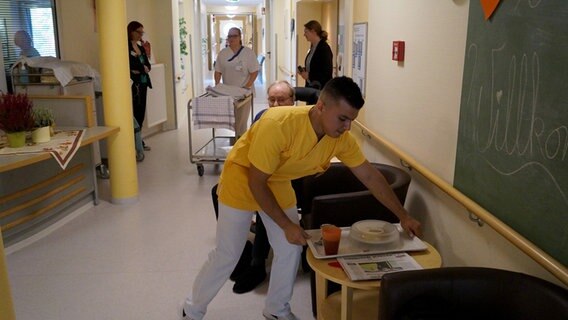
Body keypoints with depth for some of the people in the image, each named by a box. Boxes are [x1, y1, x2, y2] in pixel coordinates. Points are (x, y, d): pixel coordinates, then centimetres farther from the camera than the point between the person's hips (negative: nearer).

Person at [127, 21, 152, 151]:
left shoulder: (141, 46, 17)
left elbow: (148, 64, 11)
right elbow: (128, 65, -17)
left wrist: (140, 69, -9)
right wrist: (142, 67, -7)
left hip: (143, 83, 7)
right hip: (133, 84, -7)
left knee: (141, 113, 8)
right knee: (135, 113, -7)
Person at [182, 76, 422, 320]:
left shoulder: (341, 138, -19)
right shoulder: (277, 124, -37)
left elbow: (370, 176, -7)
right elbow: (256, 183, -28)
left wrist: (403, 216, -6)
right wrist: (287, 225, -25)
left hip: (278, 183, 6)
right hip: (242, 178, -5)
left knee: (290, 250, 4)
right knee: (227, 255, 0)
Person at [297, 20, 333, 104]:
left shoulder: (324, 48, -16)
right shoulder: (312, 47, 10)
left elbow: (327, 73, -20)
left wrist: (309, 75, -17)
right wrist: (304, 70, 4)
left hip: (321, 89, -9)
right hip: (311, 87, 9)